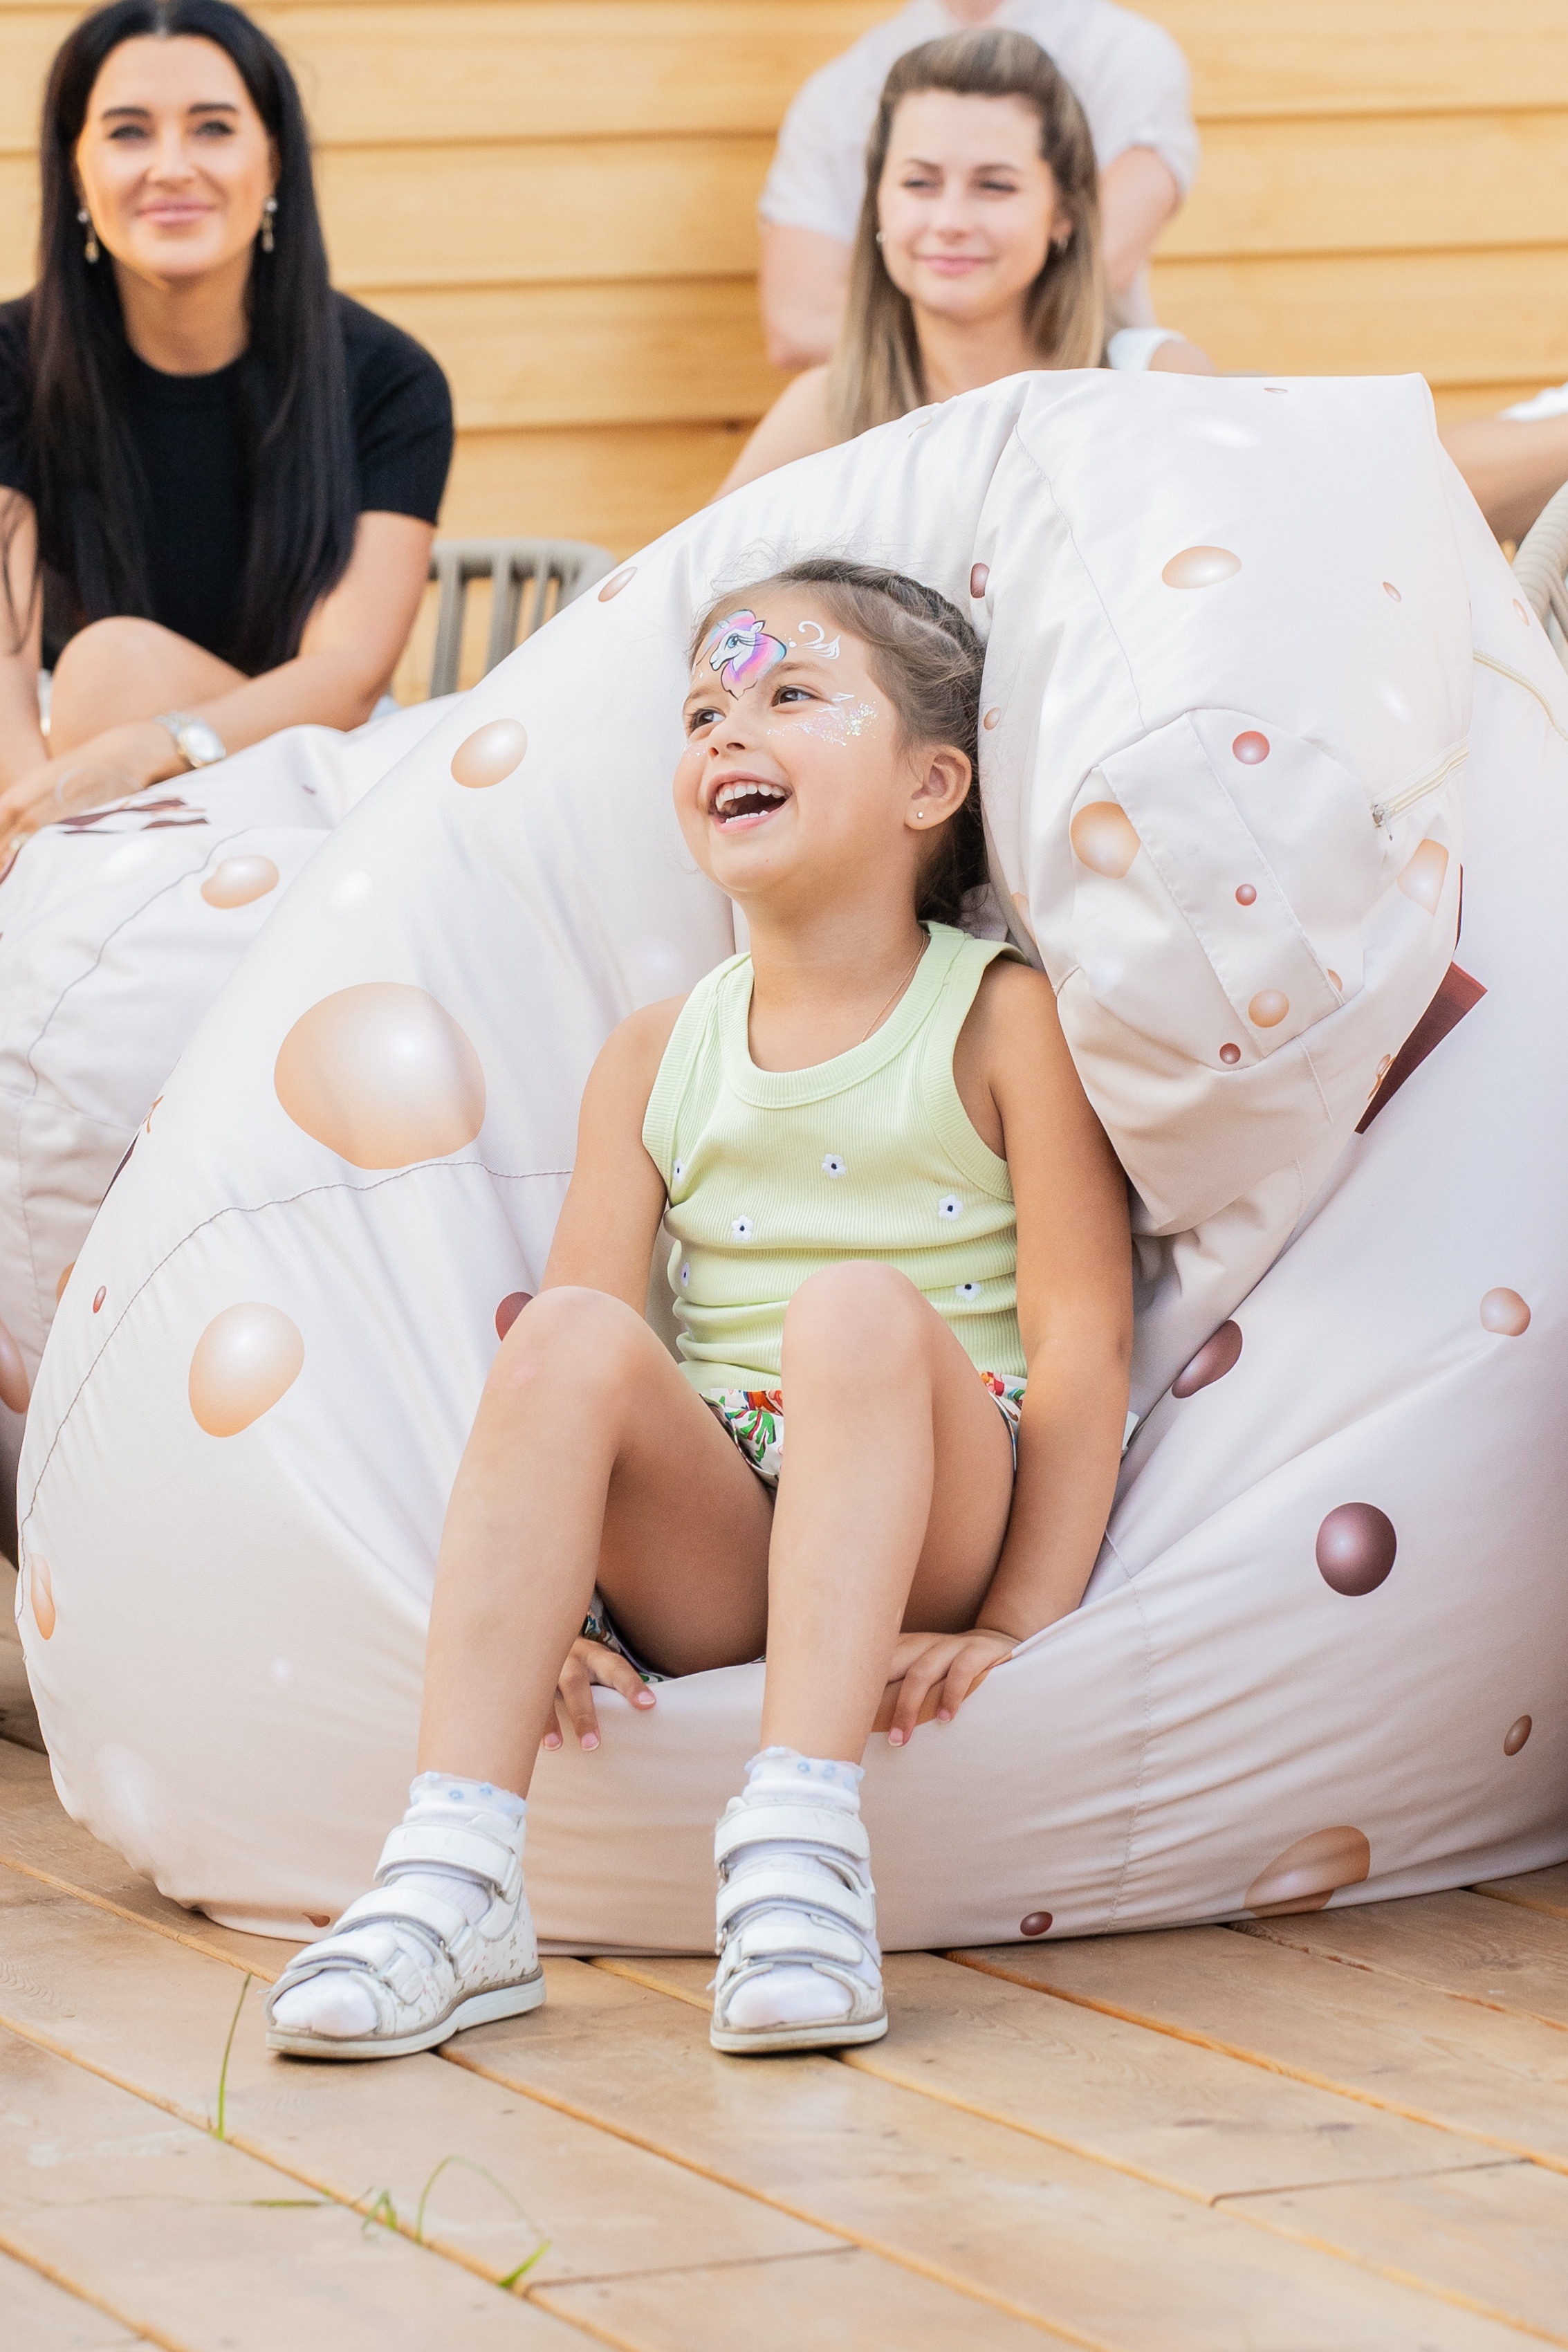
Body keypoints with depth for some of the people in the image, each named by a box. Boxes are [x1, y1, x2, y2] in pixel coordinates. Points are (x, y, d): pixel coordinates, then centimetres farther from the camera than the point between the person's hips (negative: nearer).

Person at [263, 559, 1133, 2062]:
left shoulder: (1002, 1020, 2)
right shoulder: (653, 1061, 13)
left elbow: (1081, 1338, -5)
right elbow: (578, 1350, 4)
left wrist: (1017, 1624, -16)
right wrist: (539, 1614, -12)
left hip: (932, 1527, -3)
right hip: (712, 1565, 3)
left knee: (857, 1307, -32)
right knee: (570, 1337, -27)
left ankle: (800, 1846, -43)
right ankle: (453, 1884, -38)